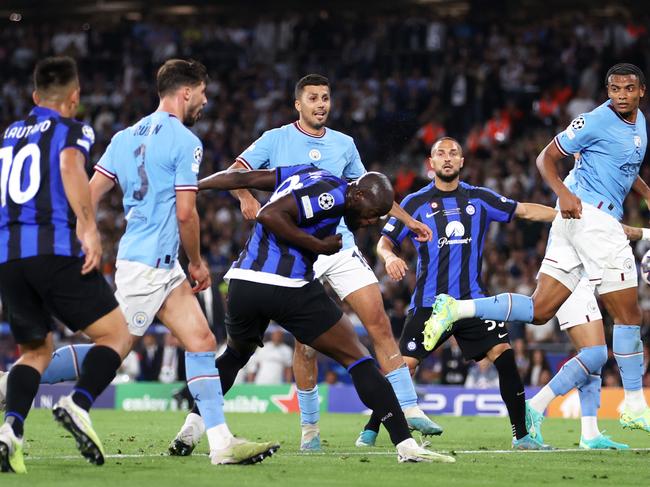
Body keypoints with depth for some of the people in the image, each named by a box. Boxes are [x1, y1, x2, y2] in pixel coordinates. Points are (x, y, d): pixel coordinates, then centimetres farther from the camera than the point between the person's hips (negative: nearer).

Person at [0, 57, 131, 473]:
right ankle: (78, 404, -21)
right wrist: (89, 228, -23)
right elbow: (70, 165, -16)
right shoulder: (73, 130, 5)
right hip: (55, 249, -6)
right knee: (117, 333, 4)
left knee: (36, 351, 17)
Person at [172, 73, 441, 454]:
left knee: (379, 323, -9)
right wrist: (247, 198, -24)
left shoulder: (344, 144, 11)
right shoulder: (276, 140, 1)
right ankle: (310, 426, 11)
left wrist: (408, 220, 22)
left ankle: (409, 409, -6)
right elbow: (235, 173, -3)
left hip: (340, 247, 3)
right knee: (306, 342, -3)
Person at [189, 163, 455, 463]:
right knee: (357, 358, -1)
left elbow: (240, 178, 23)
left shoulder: (311, 175, 17)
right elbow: (269, 214, -21)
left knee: (236, 354, 35)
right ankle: (405, 445, -7)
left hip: (243, 282, 8)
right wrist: (320, 245, -14)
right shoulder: (332, 195, -10)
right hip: (288, 288, -8)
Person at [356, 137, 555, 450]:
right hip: (429, 303, -1)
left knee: (504, 355, -13)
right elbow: (385, 241, 4)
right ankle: (370, 431, 9)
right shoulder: (416, 202, 4)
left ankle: (521, 435, -6)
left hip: (473, 300, 1)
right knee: (404, 366, -8)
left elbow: (525, 210, 10)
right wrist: (389, 257, -18)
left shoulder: (479, 198, 10)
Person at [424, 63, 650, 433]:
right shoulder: (597, 121, -10)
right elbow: (546, 158, -7)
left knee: (539, 311, 4)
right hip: (591, 213, -9)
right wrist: (564, 193, -22)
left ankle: (456, 309, -2)